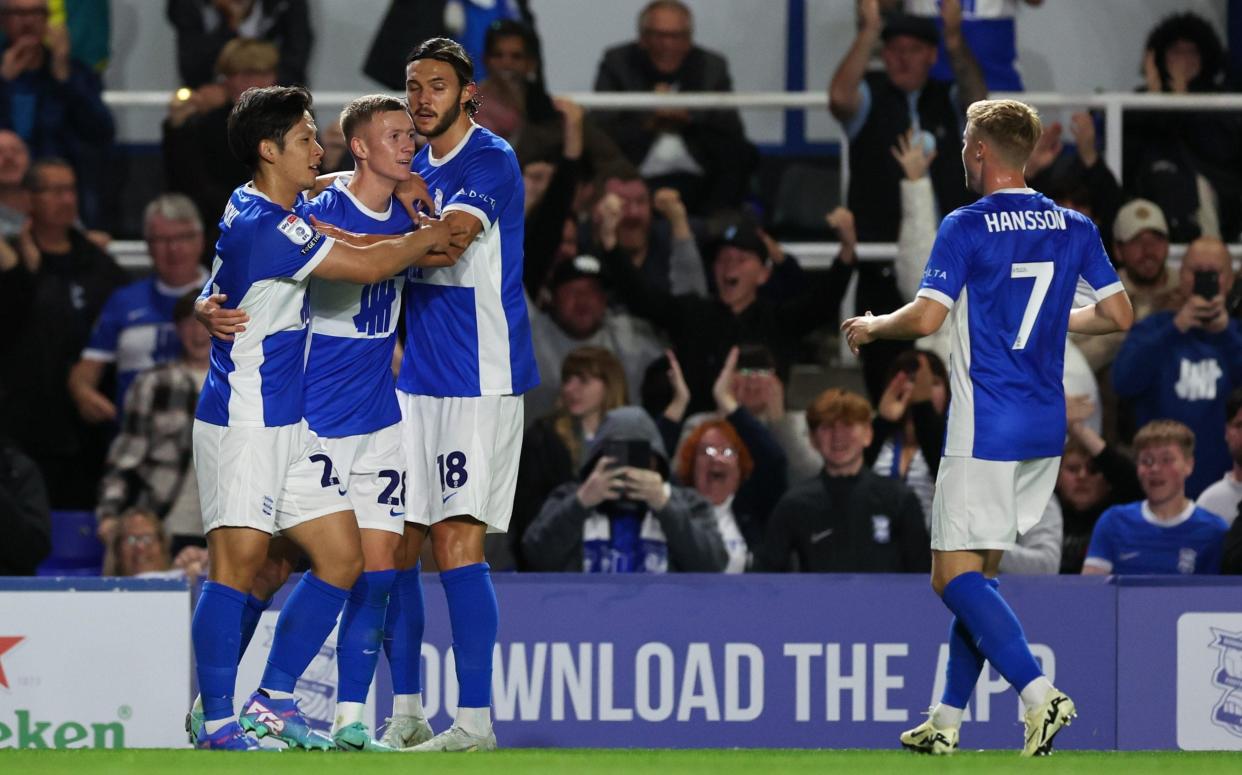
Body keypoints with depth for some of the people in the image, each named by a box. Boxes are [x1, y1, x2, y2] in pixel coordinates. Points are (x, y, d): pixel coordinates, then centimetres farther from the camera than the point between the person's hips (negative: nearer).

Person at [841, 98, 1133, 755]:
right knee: (977, 573, 16)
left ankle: (1038, 693, -23)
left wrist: (872, 327, 1)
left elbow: (926, 317, -19)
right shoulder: (1074, 228, 6)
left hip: (984, 431, -7)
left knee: (955, 577, -5)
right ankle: (947, 720, 18)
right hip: (1046, 430, 7)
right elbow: (1118, 314, 9)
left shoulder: (967, 228, -11)